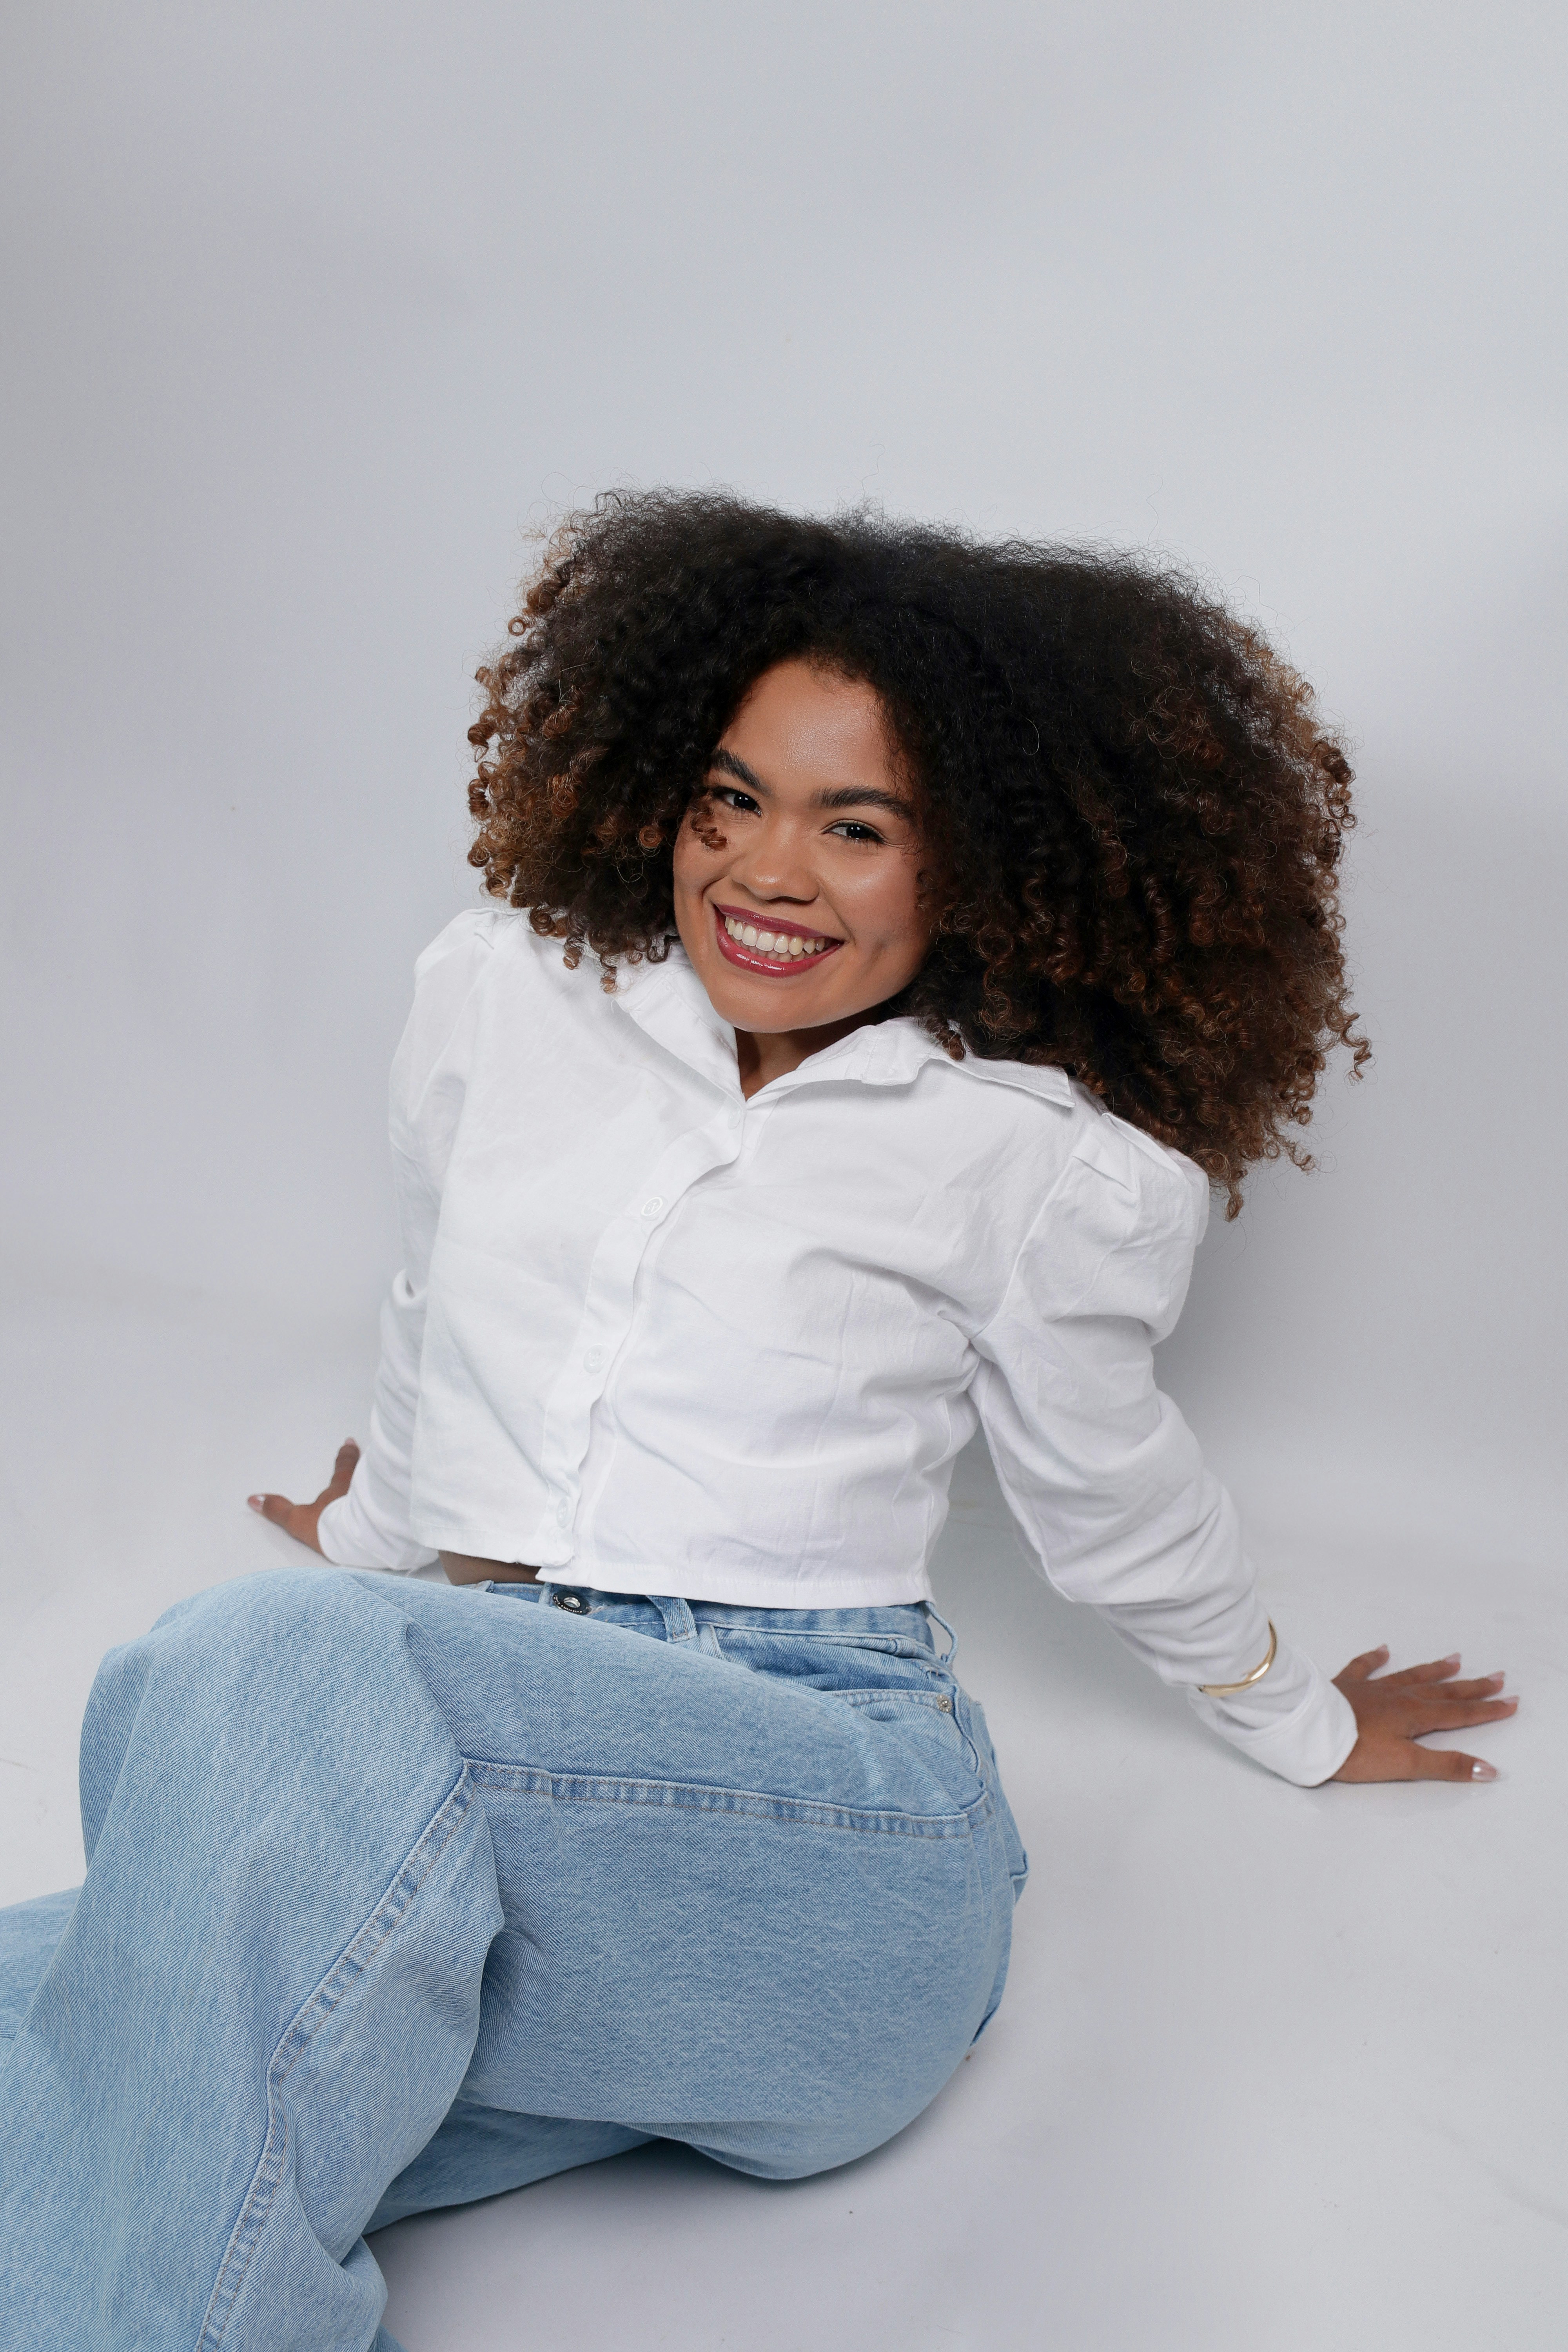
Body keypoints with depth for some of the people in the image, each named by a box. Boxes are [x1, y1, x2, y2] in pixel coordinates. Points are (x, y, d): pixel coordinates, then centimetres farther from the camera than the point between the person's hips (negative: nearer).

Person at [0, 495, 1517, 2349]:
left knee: (277, 1670, -33)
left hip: (829, 1831, -3)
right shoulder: (501, 992, 11)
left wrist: (1301, 1732, 32)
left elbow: (1112, 1505, 18)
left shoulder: (1053, 1165, 0)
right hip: (480, 1795, 4)